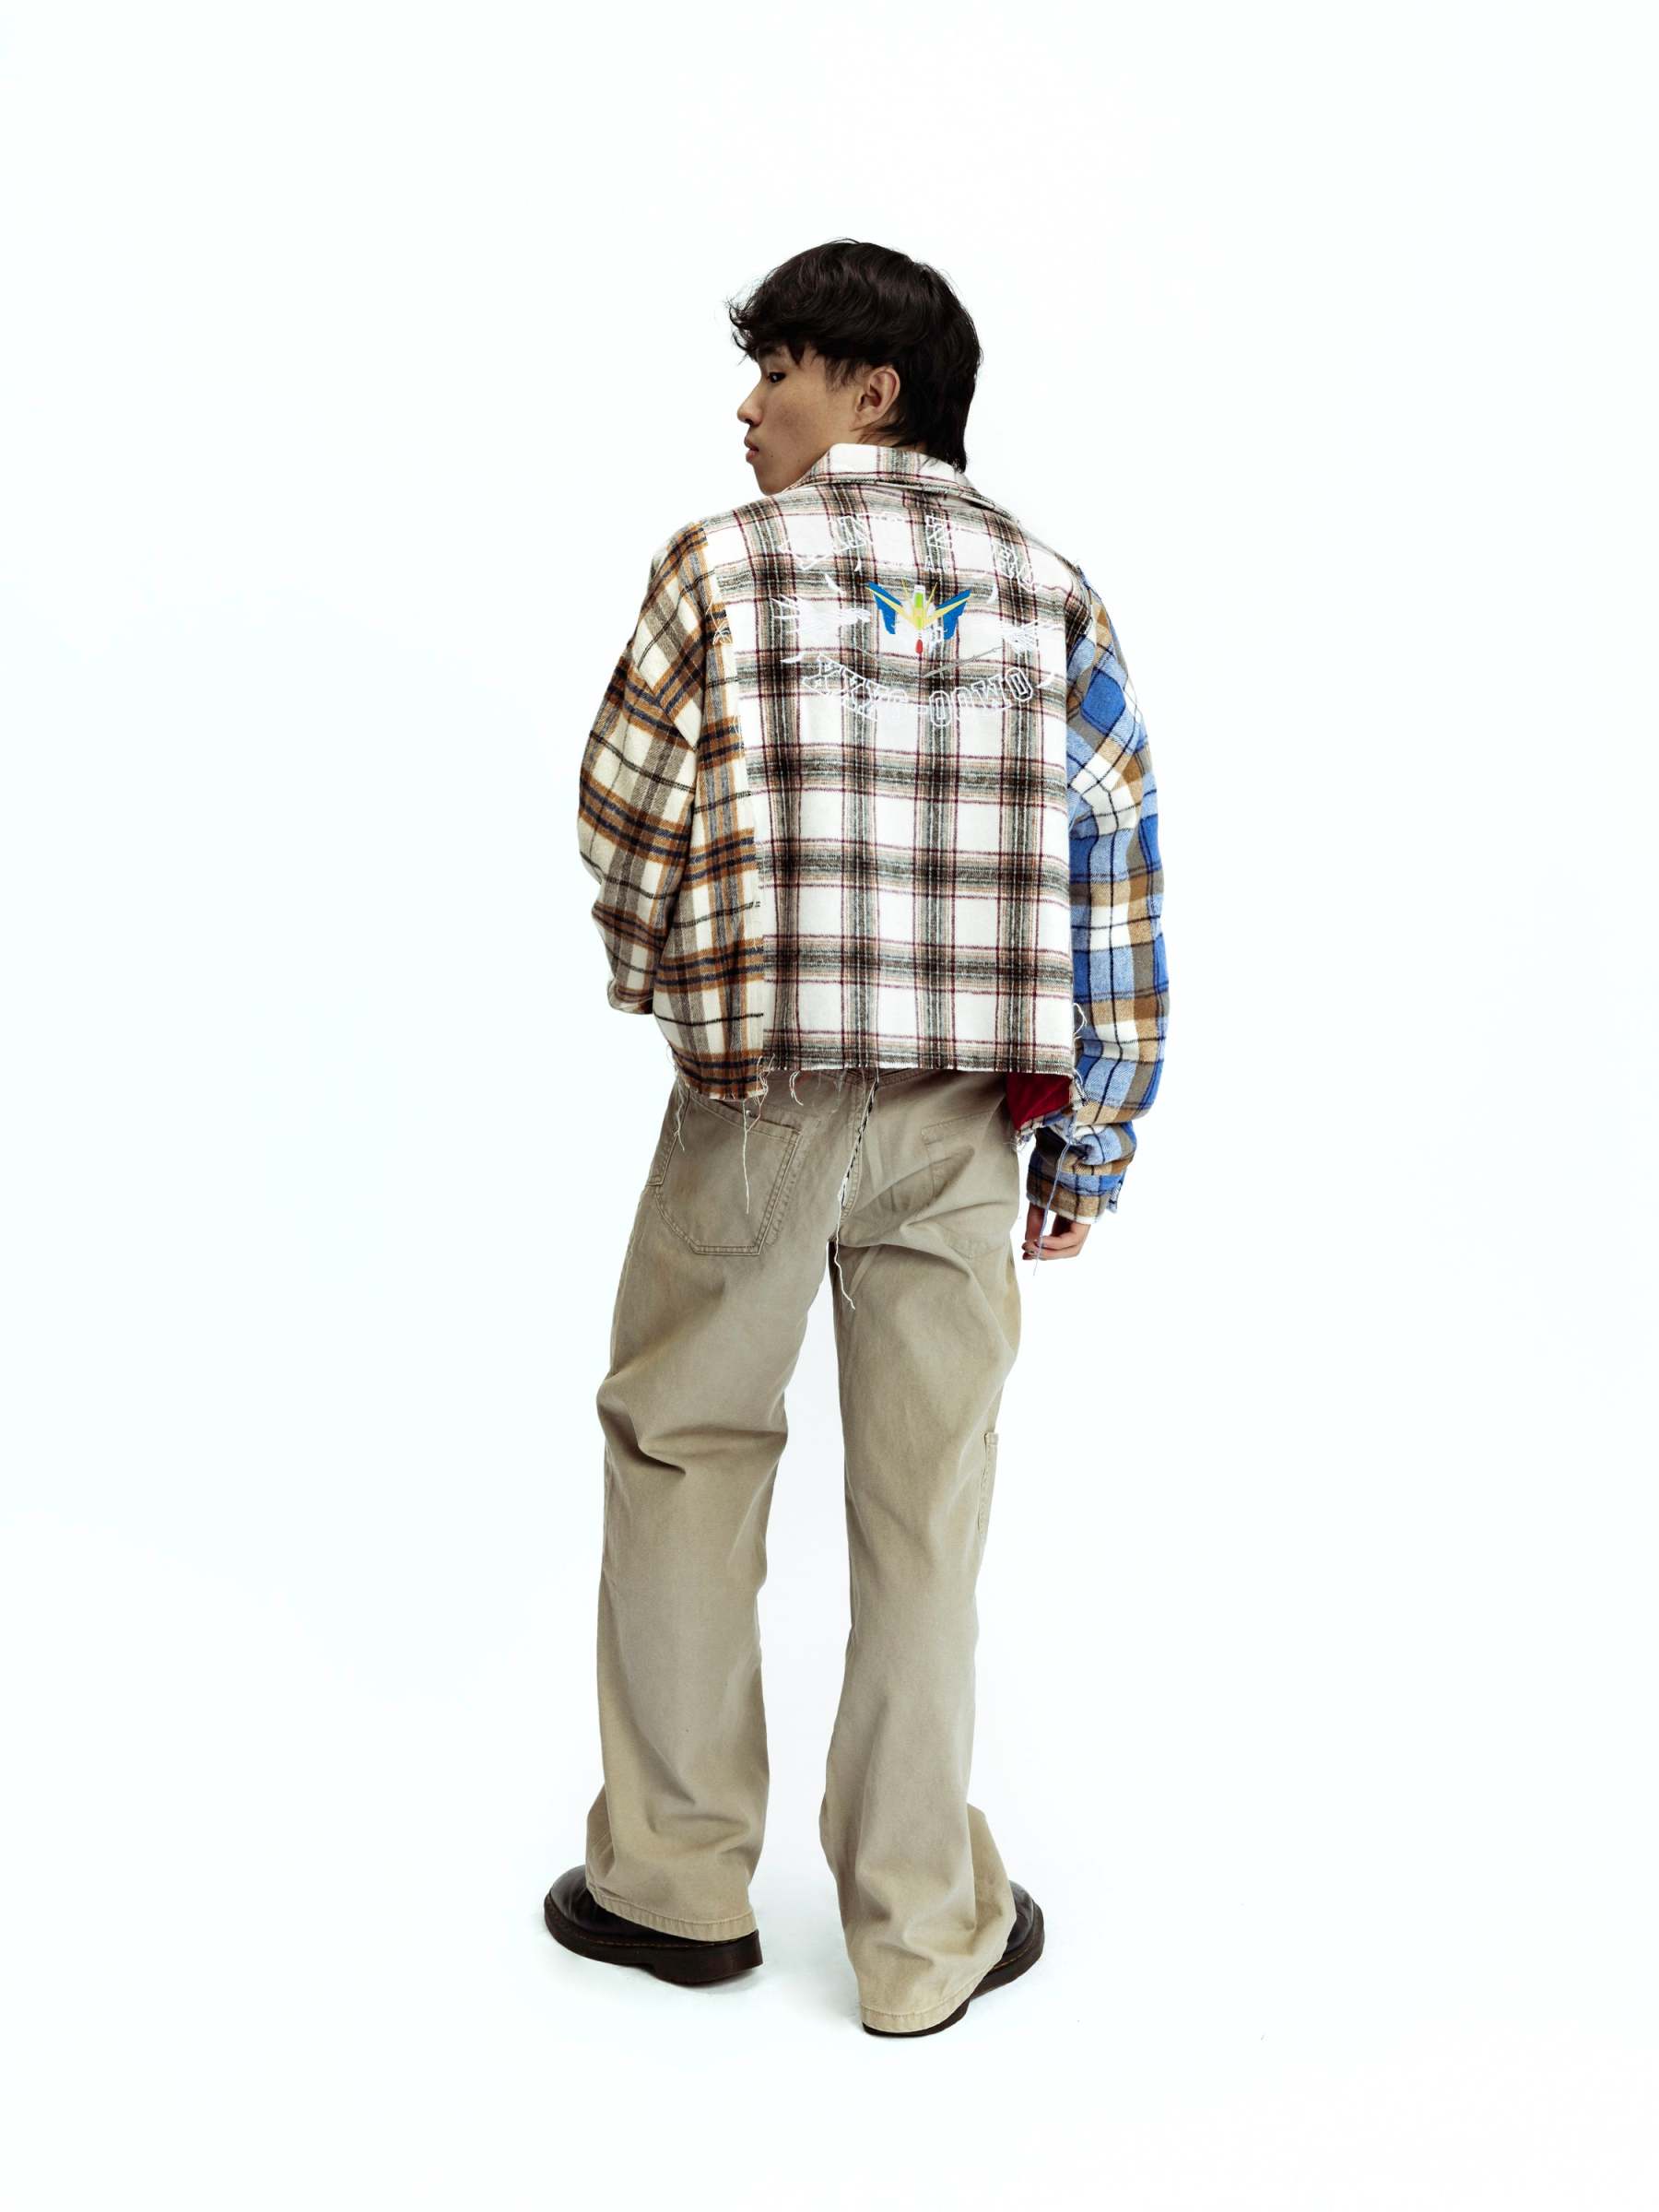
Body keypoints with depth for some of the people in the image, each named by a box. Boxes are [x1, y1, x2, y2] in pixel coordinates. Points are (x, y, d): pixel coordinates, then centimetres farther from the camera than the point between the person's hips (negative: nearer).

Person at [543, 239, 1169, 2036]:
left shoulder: (722, 566, -3)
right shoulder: (1046, 590, 5)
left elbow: (625, 827, -2)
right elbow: (1115, 876, 2)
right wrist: (1091, 1134, 8)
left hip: (754, 1095, -2)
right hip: (964, 1111, 3)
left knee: (685, 1452, 15)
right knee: (924, 1501, 9)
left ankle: (677, 1879, 25)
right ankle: (923, 1933, 19)